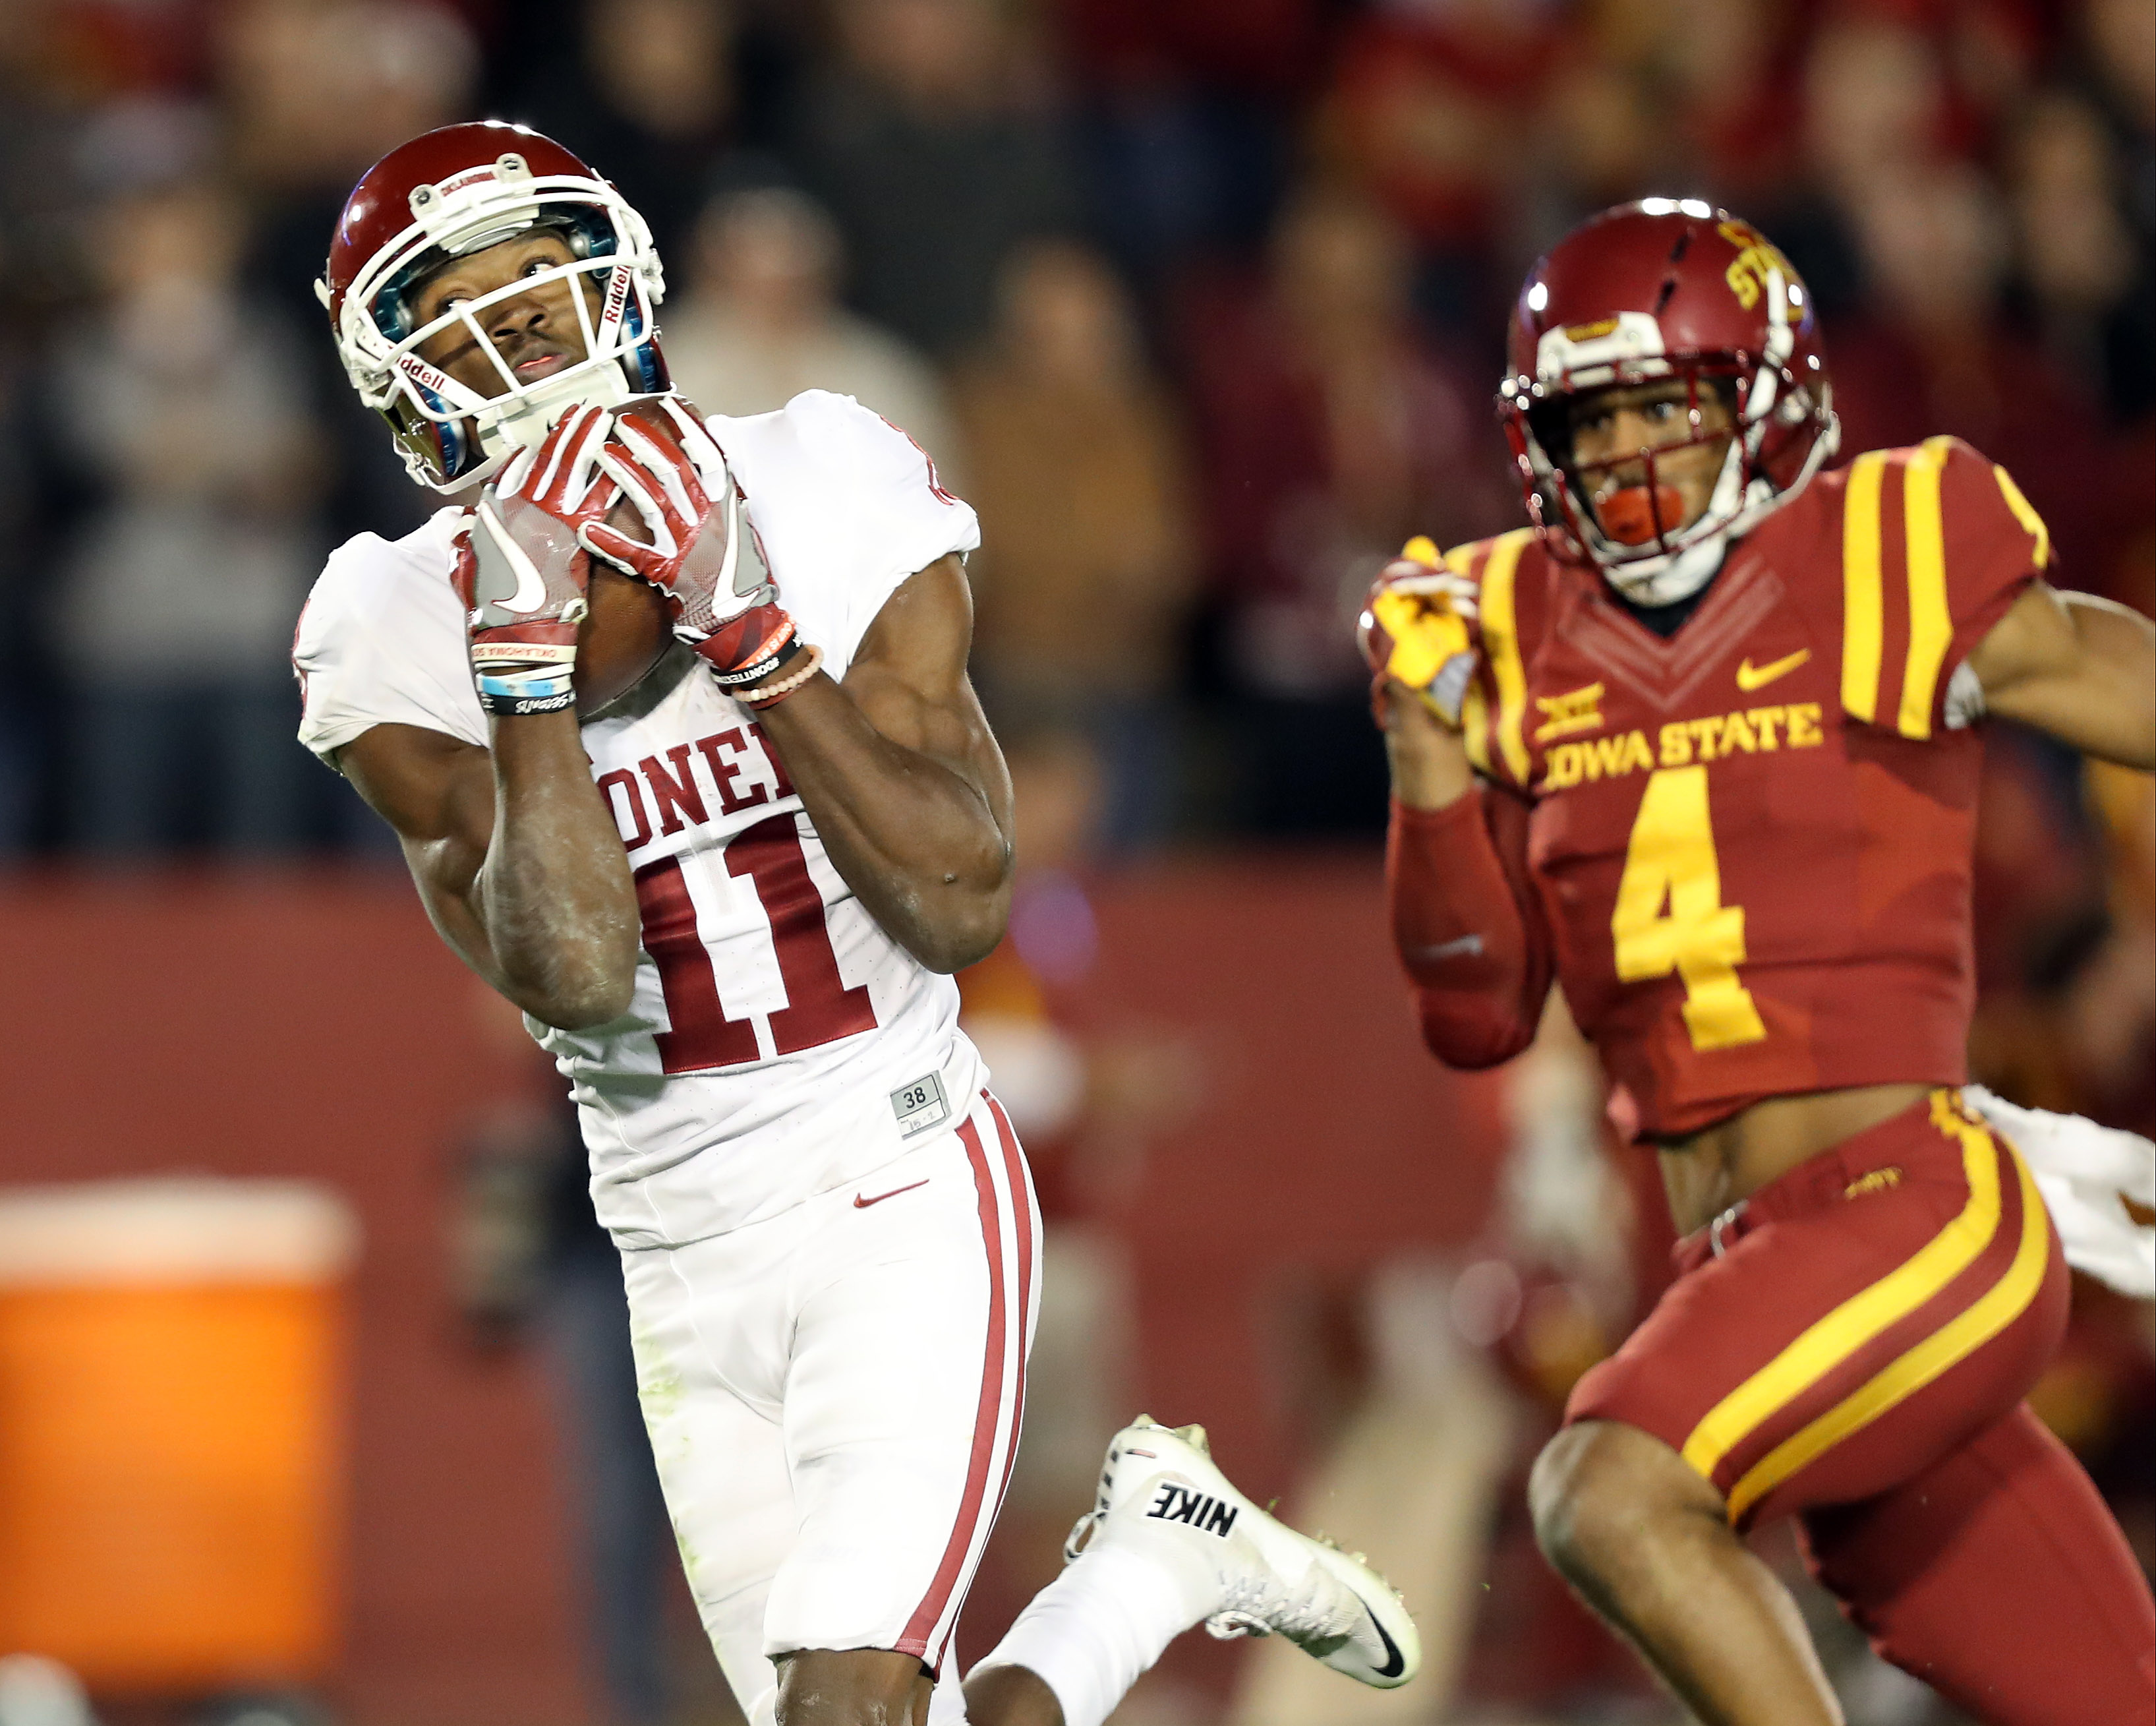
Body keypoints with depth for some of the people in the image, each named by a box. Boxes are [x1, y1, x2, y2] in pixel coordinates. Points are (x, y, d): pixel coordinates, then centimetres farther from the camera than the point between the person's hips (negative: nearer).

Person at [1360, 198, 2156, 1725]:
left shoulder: (1895, 580, -4)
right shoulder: (1525, 643, 10)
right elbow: (1478, 1016, 10)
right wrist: (1428, 746, -3)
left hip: (1913, 1210, -5)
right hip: (1749, 1262, 5)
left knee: (1609, 1493, -27)